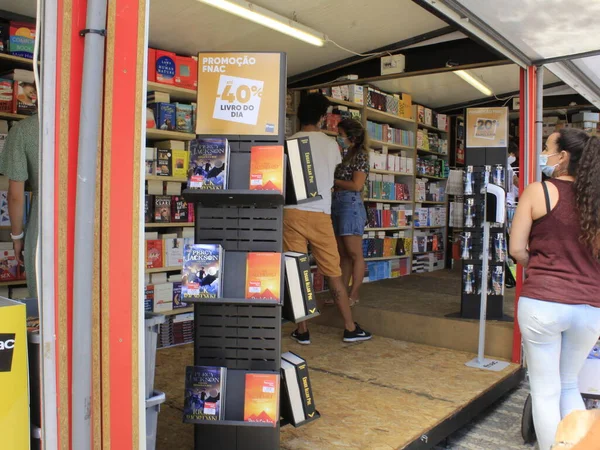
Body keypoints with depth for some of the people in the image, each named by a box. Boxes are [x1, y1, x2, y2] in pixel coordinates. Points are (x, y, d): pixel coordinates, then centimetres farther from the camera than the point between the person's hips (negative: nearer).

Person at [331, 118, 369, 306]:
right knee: (343, 254, 10)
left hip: (351, 204, -8)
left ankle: (354, 294, 3)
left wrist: (332, 180, -7)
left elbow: (356, 185, -14)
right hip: (337, 204, 8)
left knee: (354, 254, -3)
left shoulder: (360, 155, -6)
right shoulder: (345, 156, 18)